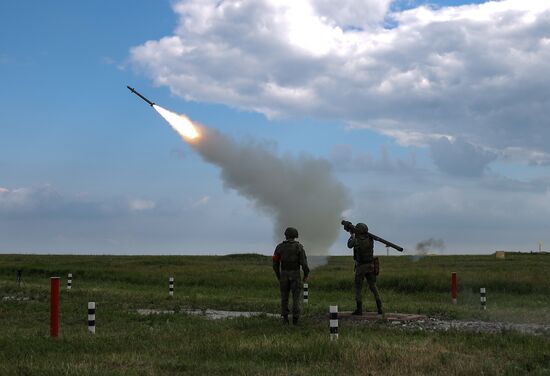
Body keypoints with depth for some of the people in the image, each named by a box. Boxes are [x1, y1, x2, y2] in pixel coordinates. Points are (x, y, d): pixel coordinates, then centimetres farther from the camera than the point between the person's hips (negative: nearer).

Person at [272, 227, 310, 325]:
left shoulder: (280, 247, -1)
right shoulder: (299, 247, -7)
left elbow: (275, 263, 1)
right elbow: (304, 262, -13)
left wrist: (278, 276, 13)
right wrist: (306, 275, 0)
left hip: (284, 274, 2)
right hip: (295, 274, -2)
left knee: (284, 297, 11)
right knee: (296, 297, 5)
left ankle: (285, 318, 7)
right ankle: (295, 319, 1)